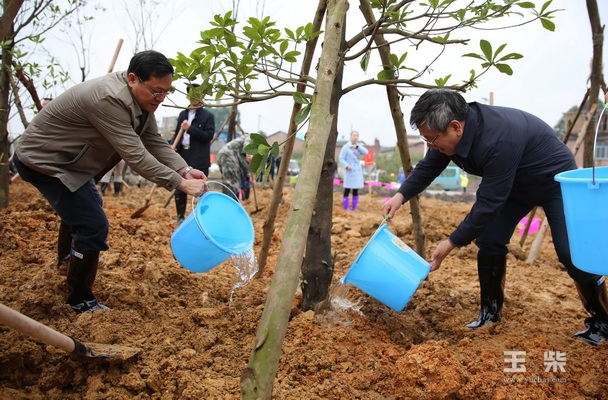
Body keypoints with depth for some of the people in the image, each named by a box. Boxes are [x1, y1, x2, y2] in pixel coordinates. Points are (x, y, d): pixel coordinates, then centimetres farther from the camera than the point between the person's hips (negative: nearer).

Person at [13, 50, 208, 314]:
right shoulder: (109, 99, -34)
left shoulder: (141, 99, -4)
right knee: (93, 226, -13)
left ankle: (67, 258, 59)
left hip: (65, 159, 10)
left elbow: (155, 143, -7)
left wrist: (184, 170, -22)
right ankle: (80, 301, 4)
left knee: (81, 207, 31)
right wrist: (180, 183, -35)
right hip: (43, 161, -10)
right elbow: (135, 155, -36)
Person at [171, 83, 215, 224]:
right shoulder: (183, 114, 15)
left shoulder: (208, 116, -2)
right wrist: (173, 146, -3)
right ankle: (180, 216, 24)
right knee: (179, 189, 11)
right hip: (183, 156, 6)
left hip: (199, 159, -5)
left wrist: (190, 128, -19)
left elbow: (209, 136, -11)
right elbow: (177, 133, 17)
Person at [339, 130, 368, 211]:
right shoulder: (346, 147, -5)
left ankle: (354, 207, 17)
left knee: (356, 190, 9)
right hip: (349, 171, -5)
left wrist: (357, 146, -17)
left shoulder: (359, 146, 10)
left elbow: (365, 152, -7)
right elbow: (341, 158, -8)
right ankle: (346, 207, 2)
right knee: (347, 189, -5)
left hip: (358, 171, 5)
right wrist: (347, 166, -22)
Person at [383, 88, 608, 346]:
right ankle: (490, 312, 12)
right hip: (514, 184, 7)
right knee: (489, 241, -2)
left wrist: (453, 243, -29)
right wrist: (401, 195, -18)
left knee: (570, 254, -10)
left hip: (556, 181, -7)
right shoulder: (451, 129, -18)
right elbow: (428, 167, -3)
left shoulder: (498, 139, -43)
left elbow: (489, 202, -37)